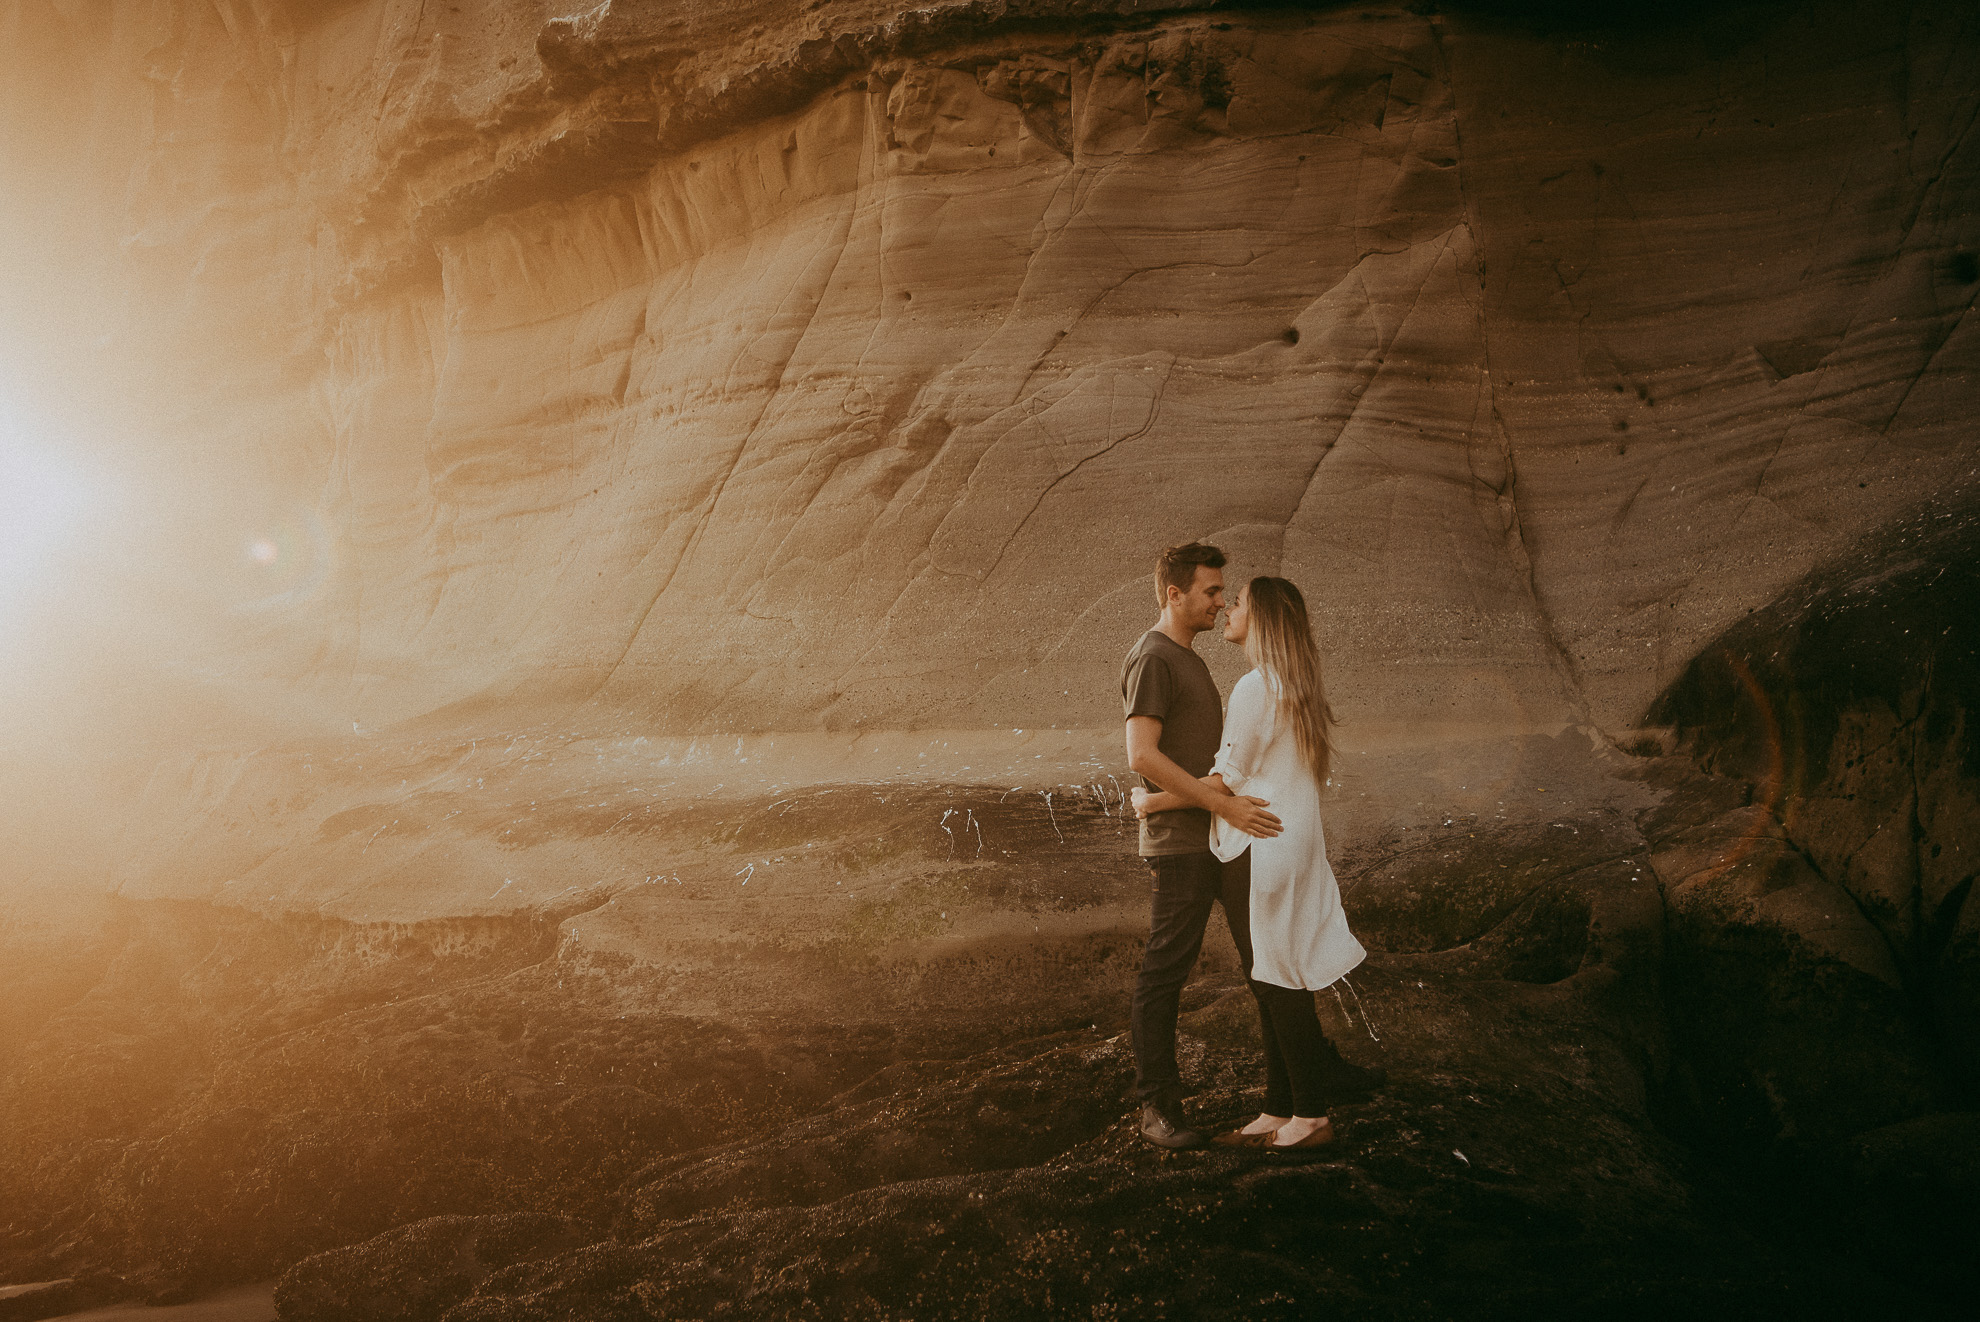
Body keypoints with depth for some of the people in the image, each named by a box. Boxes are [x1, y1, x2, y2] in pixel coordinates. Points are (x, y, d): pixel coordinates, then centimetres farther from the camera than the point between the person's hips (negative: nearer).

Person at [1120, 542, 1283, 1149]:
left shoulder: (1189, 658, 17)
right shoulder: (1151, 659, -13)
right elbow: (1142, 756, -24)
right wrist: (1223, 804, -26)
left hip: (1224, 835, 10)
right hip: (1179, 841, -10)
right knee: (1164, 974, -1)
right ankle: (1158, 1107, 7)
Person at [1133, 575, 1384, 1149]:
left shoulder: (1257, 687, -16)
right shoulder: (1296, 687, 14)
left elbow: (1225, 779, -17)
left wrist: (1153, 801, -8)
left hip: (1261, 851, -10)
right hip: (1293, 842, 10)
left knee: (1278, 981, -2)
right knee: (1272, 982, 13)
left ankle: (1311, 1116, 7)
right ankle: (1279, 1111, 20)